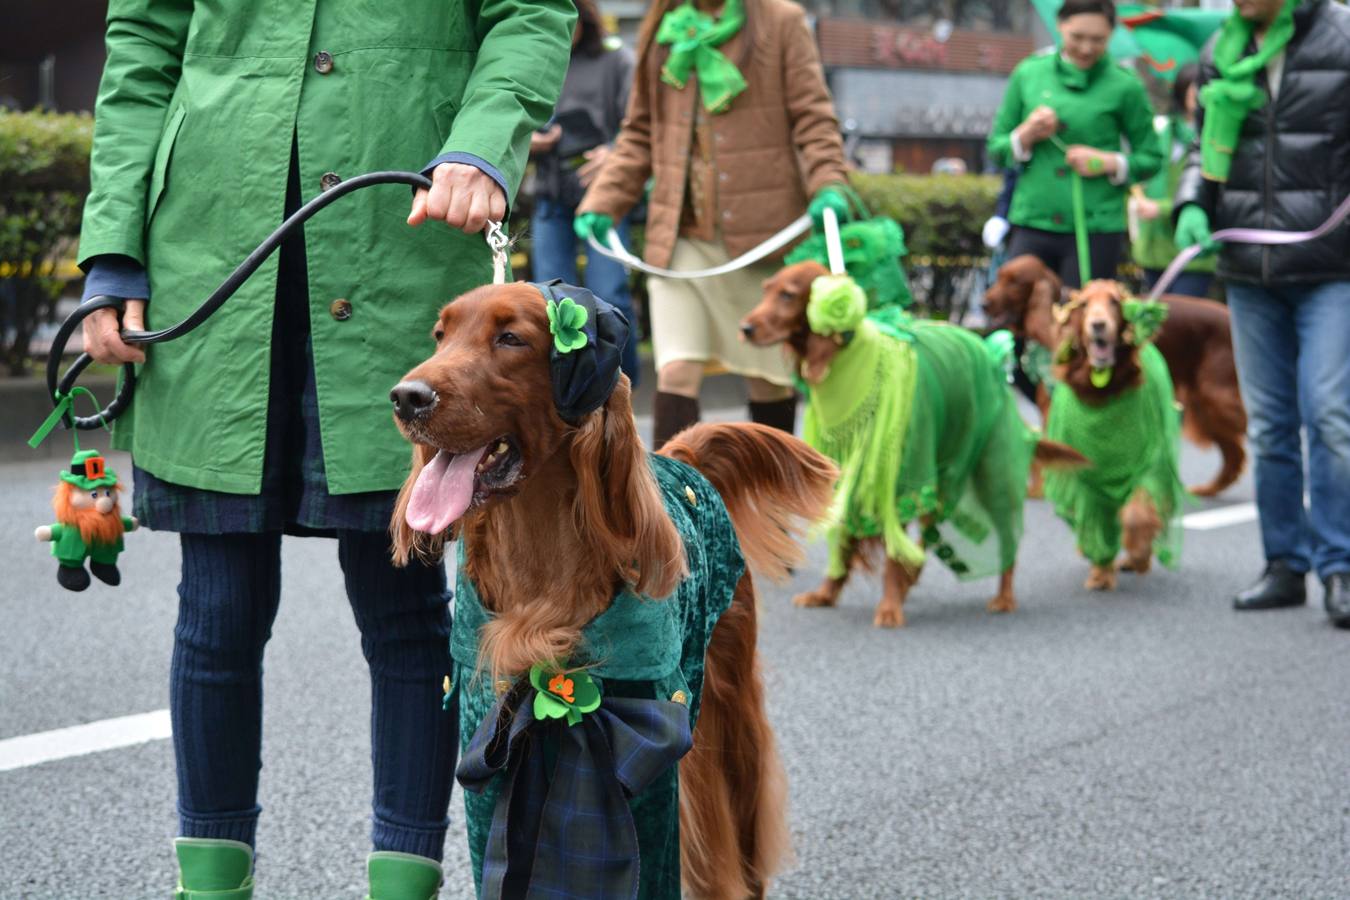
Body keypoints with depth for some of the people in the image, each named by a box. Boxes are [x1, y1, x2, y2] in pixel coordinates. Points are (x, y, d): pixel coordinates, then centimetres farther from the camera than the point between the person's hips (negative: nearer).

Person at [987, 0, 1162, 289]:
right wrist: (1026, 136, -8)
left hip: (1096, 231, -2)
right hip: (1032, 224, 2)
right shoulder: (1029, 74, 7)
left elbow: (1150, 159, 6)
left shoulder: (1124, 86, 0)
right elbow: (996, 148, 12)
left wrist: (1108, 162, -12)